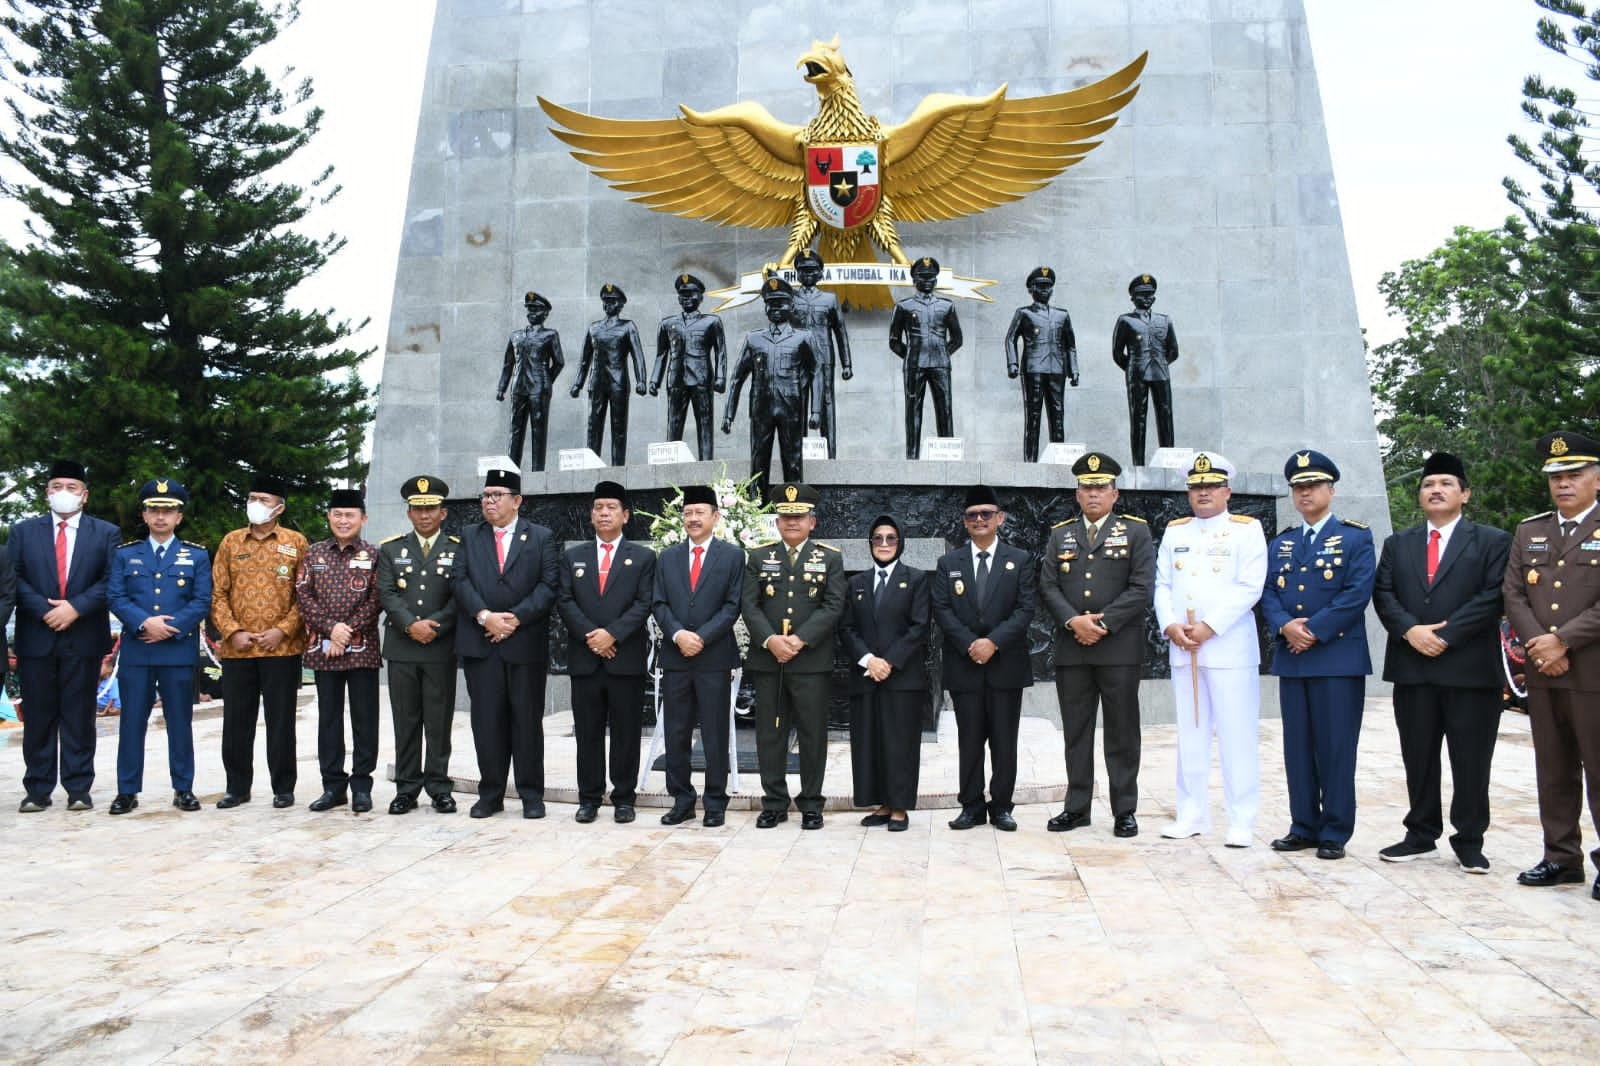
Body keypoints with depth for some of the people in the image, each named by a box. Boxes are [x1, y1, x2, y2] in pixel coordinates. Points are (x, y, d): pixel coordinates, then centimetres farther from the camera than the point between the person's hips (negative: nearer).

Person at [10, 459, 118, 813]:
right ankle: (37, 790, 12)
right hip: (36, 638, 1)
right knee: (39, 716, 5)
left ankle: (79, 789, 8)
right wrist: (45, 610, -12)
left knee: (79, 716, 3)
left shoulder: (106, 533, 8)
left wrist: (76, 607, -14)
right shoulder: (23, 532, 11)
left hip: (83, 638, -1)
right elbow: (15, 579, 2)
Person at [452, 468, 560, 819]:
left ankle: (532, 795, 12)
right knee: (486, 720, 5)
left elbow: (549, 585, -3)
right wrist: (485, 616, -13)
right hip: (480, 643, 2)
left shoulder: (542, 537, 6)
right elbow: (459, 581, 2)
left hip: (526, 643, -2)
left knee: (528, 720, 3)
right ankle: (490, 794, 15)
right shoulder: (470, 538, 14)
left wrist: (516, 618, -14)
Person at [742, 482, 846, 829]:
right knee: (770, 734, 6)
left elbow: (834, 605, -4)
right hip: (767, 659, 2)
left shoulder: (830, 558, 6)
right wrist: (770, 640, -14)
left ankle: (811, 804, 14)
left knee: (813, 734, 3)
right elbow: (749, 605, 2)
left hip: (812, 661, -1)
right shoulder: (759, 556, 10)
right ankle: (774, 803, 16)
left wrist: (800, 640, -15)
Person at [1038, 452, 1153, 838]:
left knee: (1122, 733, 3)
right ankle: (1076, 808, 17)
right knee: (1076, 732, 8)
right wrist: (1074, 621, -11)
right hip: (1071, 649, 3)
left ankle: (1125, 811, 12)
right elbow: (1047, 587, 5)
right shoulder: (1060, 534, 13)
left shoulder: (1136, 531, 4)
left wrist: (1102, 624, -13)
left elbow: (1141, 589, -6)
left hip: (1119, 649, -3)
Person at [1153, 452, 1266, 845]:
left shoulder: (1247, 529, 1)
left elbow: (1249, 587, -9)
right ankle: (1192, 814, 18)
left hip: (1230, 648, -4)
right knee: (1190, 733, 10)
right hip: (1182, 650, 4)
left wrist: (1209, 627, -16)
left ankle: (1241, 821, 6)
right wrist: (1170, 625, -7)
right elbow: (1162, 585, 10)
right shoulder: (1174, 531, 14)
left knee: (1236, 736, -2)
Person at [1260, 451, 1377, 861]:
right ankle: (1304, 827, 17)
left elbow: (1358, 592, -10)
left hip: (1338, 657, -5)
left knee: (1336, 748, -1)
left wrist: (1314, 631, -16)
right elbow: (1268, 592, 8)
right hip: (1291, 658, 5)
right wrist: (1285, 626, -12)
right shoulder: (1281, 543, 17)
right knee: (1297, 747, 8)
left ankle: (1334, 832, 8)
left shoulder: (1356, 537, 2)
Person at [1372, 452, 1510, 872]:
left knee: (1470, 760, 3)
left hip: (1470, 668, -3)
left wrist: (1446, 634, -15)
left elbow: (1492, 596, -7)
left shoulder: (1493, 541, 5)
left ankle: (1469, 842, 14)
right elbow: (1383, 594, 6)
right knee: (1418, 757, 9)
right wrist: (1410, 630, -12)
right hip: (1412, 668, 3)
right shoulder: (1397, 544, 15)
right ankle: (1421, 835, 19)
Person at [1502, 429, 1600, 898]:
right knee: (1554, 771, 11)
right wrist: (1539, 647, -7)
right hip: (1543, 674, 5)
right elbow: (1512, 594, 7)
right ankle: (1561, 858, 20)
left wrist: (1562, 640, -15)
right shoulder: (1528, 532, 14)